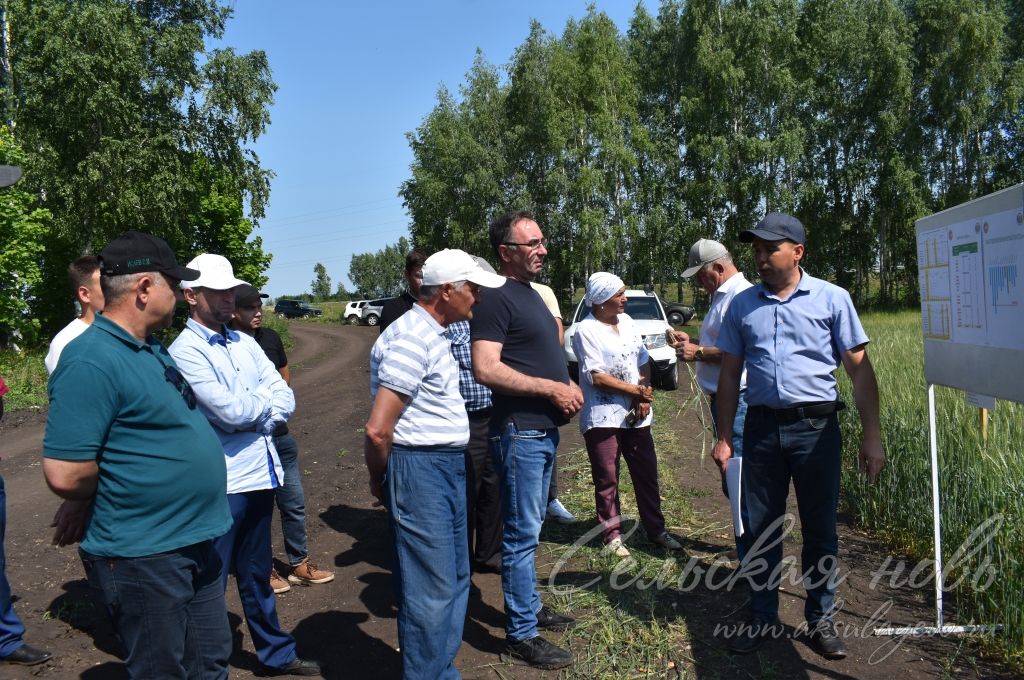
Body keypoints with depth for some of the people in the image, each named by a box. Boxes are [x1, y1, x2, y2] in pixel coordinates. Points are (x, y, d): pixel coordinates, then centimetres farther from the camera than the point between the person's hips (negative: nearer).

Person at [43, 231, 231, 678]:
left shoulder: (152, 350, 8)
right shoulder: (92, 360, -21)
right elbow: (66, 475, -25)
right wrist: (119, 495, -7)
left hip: (194, 541, 8)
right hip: (142, 556, -8)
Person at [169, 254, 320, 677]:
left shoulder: (244, 342, 11)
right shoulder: (185, 351, -11)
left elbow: (286, 398, 5)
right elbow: (231, 411, -20)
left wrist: (255, 416, -13)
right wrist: (266, 403, -2)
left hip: (261, 473, 8)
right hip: (223, 483, -7)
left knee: (256, 575, 22)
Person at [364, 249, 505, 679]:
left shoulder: (431, 333, 13)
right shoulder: (413, 338, -19)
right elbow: (378, 430, -22)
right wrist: (379, 480, -6)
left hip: (448, 466, 10)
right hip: (420, 469, -10)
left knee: (454, 579, 19)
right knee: (432, 591, -1)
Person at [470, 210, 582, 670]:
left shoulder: (532, 294, 15)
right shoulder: (497, 299, -14)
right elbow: (485, 369, -24)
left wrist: (569, 384, 6)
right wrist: (552, 388, -21)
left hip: (544, 429, 9)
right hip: (519, 431, -9)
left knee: (530, 528, 19)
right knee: (522, 534, -1)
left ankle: (529, 607, 33)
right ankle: (521, 636, 9)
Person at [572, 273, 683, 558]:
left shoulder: (626, 321, 7)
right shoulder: (586, 330, -13)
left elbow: (643, 362, 10)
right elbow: (597, 377, -18)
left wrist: (644, 398, -5)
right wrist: (638, 391, -11)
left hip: (636, 414, 6)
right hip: (603, 417, -6)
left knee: (647, 473, 13)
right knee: (607, 479, 4)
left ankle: (656, 529, 26)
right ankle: (612, 535, 18)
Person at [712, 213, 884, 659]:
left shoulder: (832, 299, -1)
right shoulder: (742, 305, 6)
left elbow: (860, 370, -1)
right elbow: (730, 374, 10)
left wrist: (872, 435, -7)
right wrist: (724, 437, 7)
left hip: (816, 427, -2)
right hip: (762, 428, 2)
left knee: (820, 530, 8)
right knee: (760, 530, 9)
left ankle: (820, 619, 25)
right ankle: (762, 618, 24)